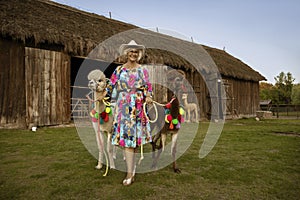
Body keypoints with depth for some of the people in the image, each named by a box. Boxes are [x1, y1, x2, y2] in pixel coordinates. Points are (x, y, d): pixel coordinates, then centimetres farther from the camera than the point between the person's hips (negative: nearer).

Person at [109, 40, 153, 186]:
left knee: (134, 136, 0)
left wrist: (148, 97, -13)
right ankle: (130, 172, 7)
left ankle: (131, 172, 13)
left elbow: (148, 88, 5)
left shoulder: (143, 70, 8)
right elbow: (112, 86, 14)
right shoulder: (119, 70, 11)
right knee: (126, 137, -3)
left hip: (138, 108, -1)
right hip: (123, 107, 1)